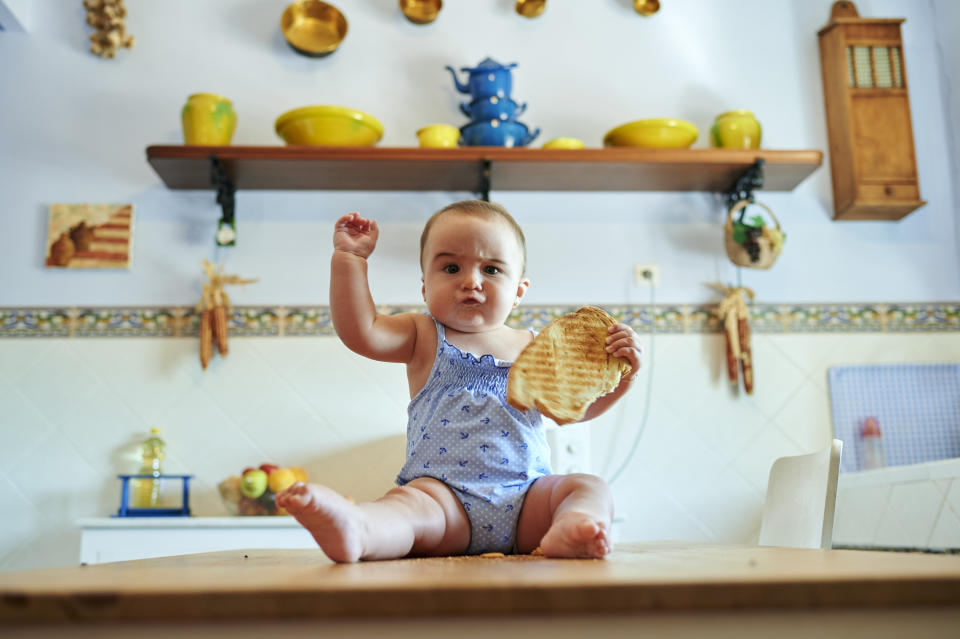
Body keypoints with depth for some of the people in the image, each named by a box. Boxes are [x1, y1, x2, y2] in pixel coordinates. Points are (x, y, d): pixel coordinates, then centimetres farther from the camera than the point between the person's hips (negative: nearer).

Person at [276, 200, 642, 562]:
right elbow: (359, 331, -4)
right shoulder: (423, 337, 11)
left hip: (525, 498, 3)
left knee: (590, 487, -20)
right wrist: (350, 258, -4)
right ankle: (356, 529, -63)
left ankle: (571, 527, -52)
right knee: (412, 502, -32)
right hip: (442, 493, -3)